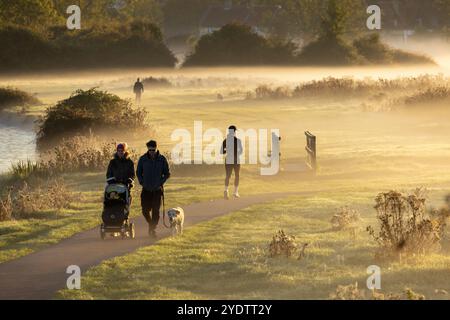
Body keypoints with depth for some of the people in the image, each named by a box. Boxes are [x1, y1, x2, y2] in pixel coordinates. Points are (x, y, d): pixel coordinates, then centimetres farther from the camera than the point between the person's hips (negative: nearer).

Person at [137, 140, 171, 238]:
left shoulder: (162, 159, -2)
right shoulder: (143, 159, 0)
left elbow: (167, 174, 6)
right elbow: (138, 172, 11)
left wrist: (161, 183, -5)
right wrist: (142, 182, -1)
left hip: (157, 189, -1)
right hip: (146, 189, 1)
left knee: (155, 211, -5)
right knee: (145, 210, 0)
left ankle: (153, 229, 2)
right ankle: (151, 224, 27)